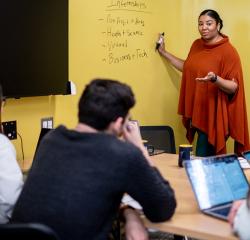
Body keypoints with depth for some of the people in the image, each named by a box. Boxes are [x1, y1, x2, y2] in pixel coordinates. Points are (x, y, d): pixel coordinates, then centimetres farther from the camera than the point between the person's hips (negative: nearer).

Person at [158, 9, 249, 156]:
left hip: (213, 115, -7)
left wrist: (215, 79, -33)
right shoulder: (197, 45, 7)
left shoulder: (228, 51, -14)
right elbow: (188, 68, 24)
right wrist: (164, 53, 24)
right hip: (196, 112, 7)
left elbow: (234, 87, -16)